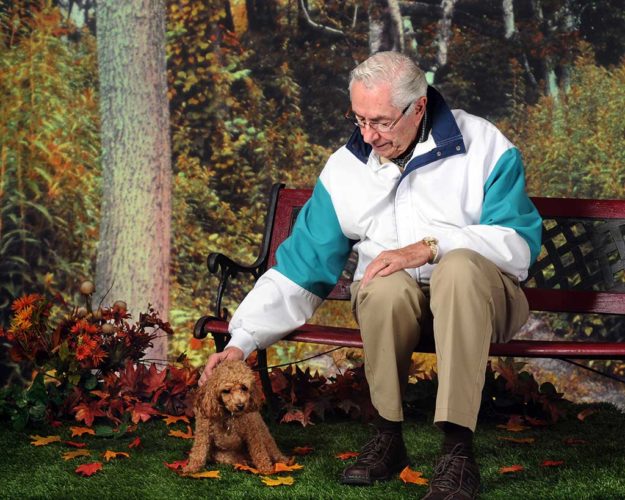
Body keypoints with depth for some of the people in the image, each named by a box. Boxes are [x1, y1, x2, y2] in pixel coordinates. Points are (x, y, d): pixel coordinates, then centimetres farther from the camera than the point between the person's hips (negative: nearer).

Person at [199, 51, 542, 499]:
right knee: (388, 286, -34)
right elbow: (301, 268, 5)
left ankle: (458, 449, -38)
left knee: (459, 267, -37)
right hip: (391, 302, 2)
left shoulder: (483, 147, -5)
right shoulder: (344, 169, 5)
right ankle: (387, 438, -16)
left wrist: (431, 247, -23)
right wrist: (242, 341, -4)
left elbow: (520, 245, -12)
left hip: (477, 297, -2)